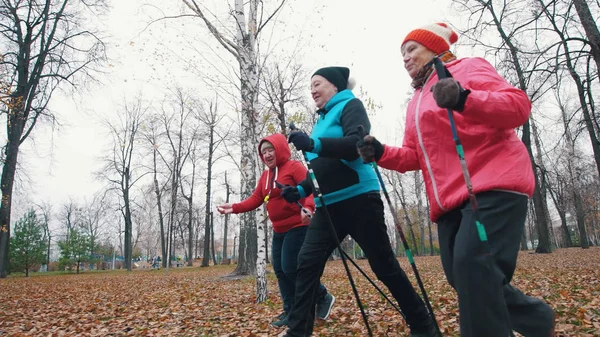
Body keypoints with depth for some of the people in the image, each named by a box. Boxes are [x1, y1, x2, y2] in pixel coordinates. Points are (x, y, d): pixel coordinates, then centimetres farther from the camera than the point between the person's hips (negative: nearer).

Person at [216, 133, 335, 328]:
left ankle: (323, 297, 10)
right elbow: (255, 199, 9)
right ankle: (290, 311, 20)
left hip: (298, 227, -8)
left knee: (290, 268, -11)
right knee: (280, 270, 8)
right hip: (279, 230, 8)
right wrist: (234, 208, -5)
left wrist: (308, 208, -40)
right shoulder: (265, 175, 13)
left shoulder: (294, 167, -9)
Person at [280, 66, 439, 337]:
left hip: (358, 199, -7)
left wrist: (315, 144, -33)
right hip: (328, 206, 8)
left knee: (384, 266, 1)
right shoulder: (322, 119, 21)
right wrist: (301, 189, 8)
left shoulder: (350, 106, 0)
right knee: (307, 262, -4)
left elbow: (358, 143, -21)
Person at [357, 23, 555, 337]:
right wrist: (381, 153, -1)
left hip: (493, 185, -7)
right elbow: (414, 156, 20)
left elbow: (519, 105, -8)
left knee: (474, 264, -24)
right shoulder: (416, 103, 24)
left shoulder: (467, 67, 5)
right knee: (461, 274, 3)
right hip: (450, 198, 8)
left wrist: (464, 99, -27)